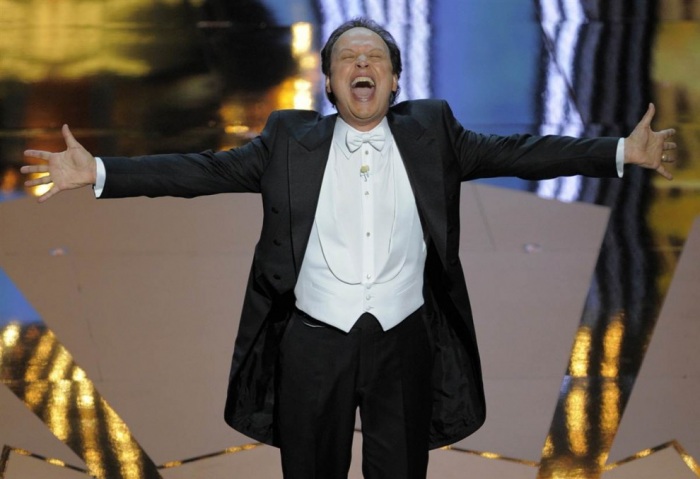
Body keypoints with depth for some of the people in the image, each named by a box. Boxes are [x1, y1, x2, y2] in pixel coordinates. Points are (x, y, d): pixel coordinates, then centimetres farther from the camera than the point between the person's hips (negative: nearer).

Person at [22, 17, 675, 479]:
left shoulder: (431, 131, 6)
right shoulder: (291, 140, 3)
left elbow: (514, 153, 3)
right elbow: (205, 170, -2)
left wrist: (622, 152, -4)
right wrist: (98, 173, -11)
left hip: (406, 343, 1)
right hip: (313, 343, 0)